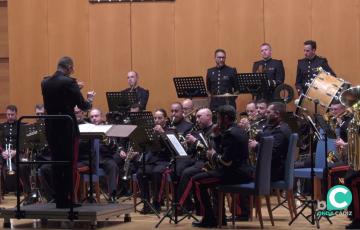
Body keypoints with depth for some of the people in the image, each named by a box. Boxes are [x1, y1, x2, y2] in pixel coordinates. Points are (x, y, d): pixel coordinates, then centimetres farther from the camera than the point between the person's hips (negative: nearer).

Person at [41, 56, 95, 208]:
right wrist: (89, 100, 10)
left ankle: (59, 200, 14)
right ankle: (69, 200, 4)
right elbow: (82, 105, -12)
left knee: (56, 165, 11)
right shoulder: (69, 82, -13)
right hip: (67, 129, -6)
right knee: (70, 165, 2)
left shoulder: (45, 82, 6)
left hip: (51, 128, 6)